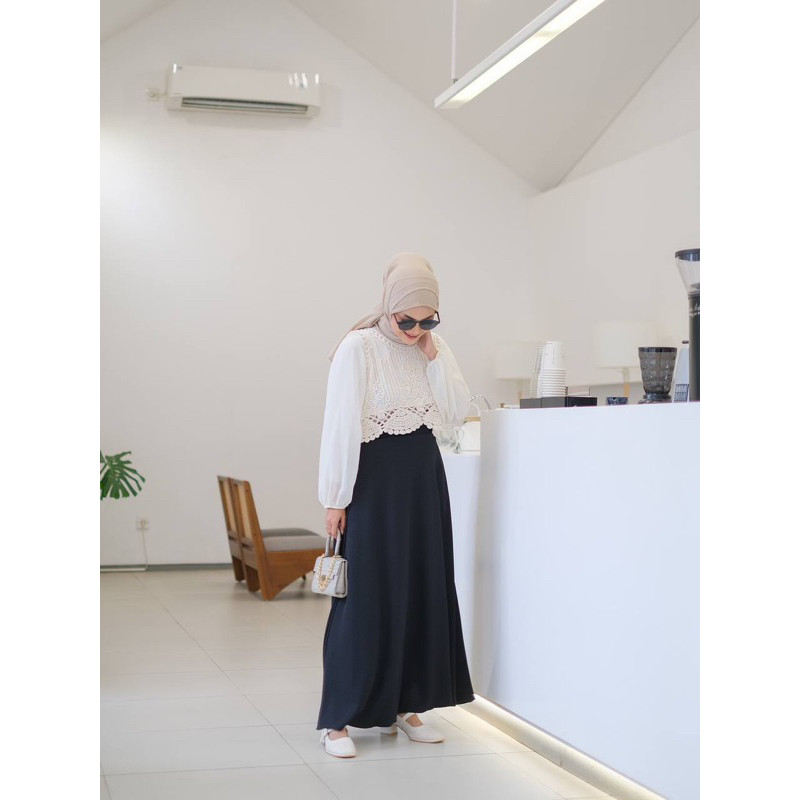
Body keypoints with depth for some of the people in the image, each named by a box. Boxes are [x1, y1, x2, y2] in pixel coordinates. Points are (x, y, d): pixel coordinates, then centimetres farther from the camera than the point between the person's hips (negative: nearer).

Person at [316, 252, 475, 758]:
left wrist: (435, 356, -8)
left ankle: (404, 706, 20)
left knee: (422, 591, 8)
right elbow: (340, 426, -12)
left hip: (423, 477, 6)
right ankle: (338, 720, 2)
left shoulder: (435, 348, 7)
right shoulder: (358, 347, -11)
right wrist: (335, 499, -12)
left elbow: (458, 413, 0)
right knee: (366, 597, -5)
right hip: (374, 479, -6)